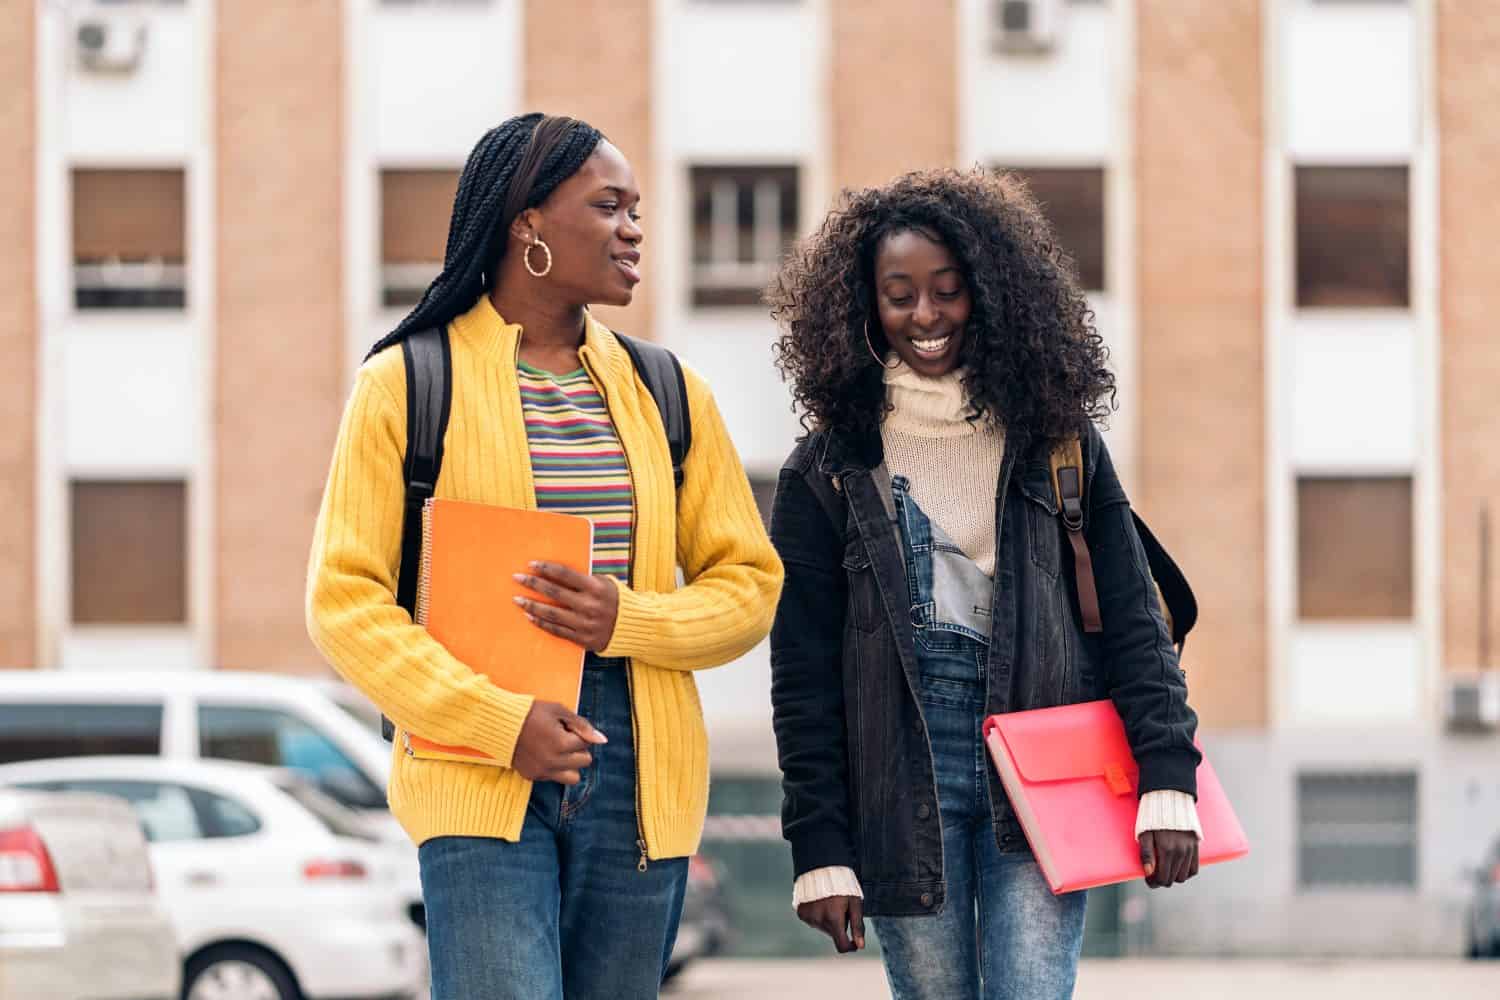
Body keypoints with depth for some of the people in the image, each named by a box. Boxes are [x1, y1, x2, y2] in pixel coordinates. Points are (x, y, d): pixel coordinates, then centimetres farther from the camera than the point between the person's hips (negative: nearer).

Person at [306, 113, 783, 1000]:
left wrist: (628, 620, -7)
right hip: (480, 786, -4)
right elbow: (346, 598, -3)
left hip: (641, 781, 4)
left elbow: (749, 583, 14)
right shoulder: (406, 386, 1)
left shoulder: (667, 395, 13)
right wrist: (498, 720, -14)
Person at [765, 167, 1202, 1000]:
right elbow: (802, 674, 3)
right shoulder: (828, 469, 4)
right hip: (901, 777, 0)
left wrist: (1167, 778, -8)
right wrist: (819, 847, -2)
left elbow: (1130, 619, 4)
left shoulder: (1057, 440, 6)